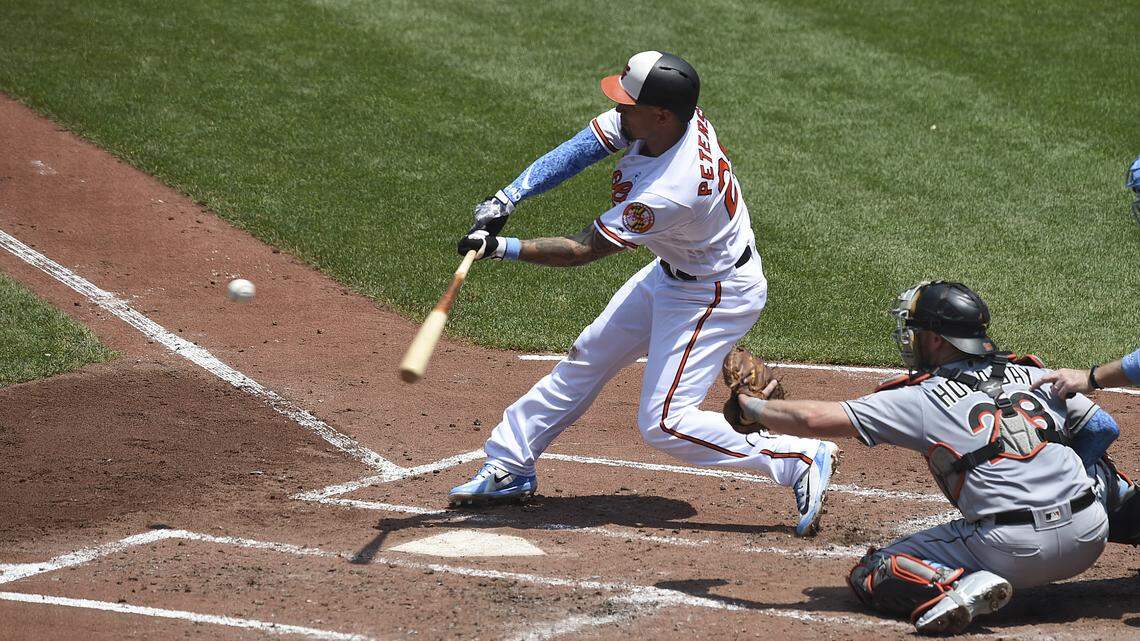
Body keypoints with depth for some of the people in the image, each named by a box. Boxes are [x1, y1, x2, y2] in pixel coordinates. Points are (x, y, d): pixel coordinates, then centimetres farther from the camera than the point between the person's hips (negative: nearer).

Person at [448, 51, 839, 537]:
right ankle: (509, 468, 27)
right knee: (586, 360, 14)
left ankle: (802, 459, -3)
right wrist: (507, 198, -21)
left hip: (715, 296, -9)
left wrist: (501, 249, -24)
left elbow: (584, 250, -28)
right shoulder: (661, 117, -17)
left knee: (664, 424, -10)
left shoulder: (670, 193, -38)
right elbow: (579, 151, -10)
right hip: (670, 275, 9)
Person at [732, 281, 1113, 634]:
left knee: (872, 576, 9)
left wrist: (752, 407, 14)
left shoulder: (921, 400, 2)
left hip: (1016, 548, -4)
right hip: (1089, 537, 4)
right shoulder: (1034, 375, 14)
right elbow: (1104, 429, 17)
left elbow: (814, 419, -1)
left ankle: (961, 585, -15)